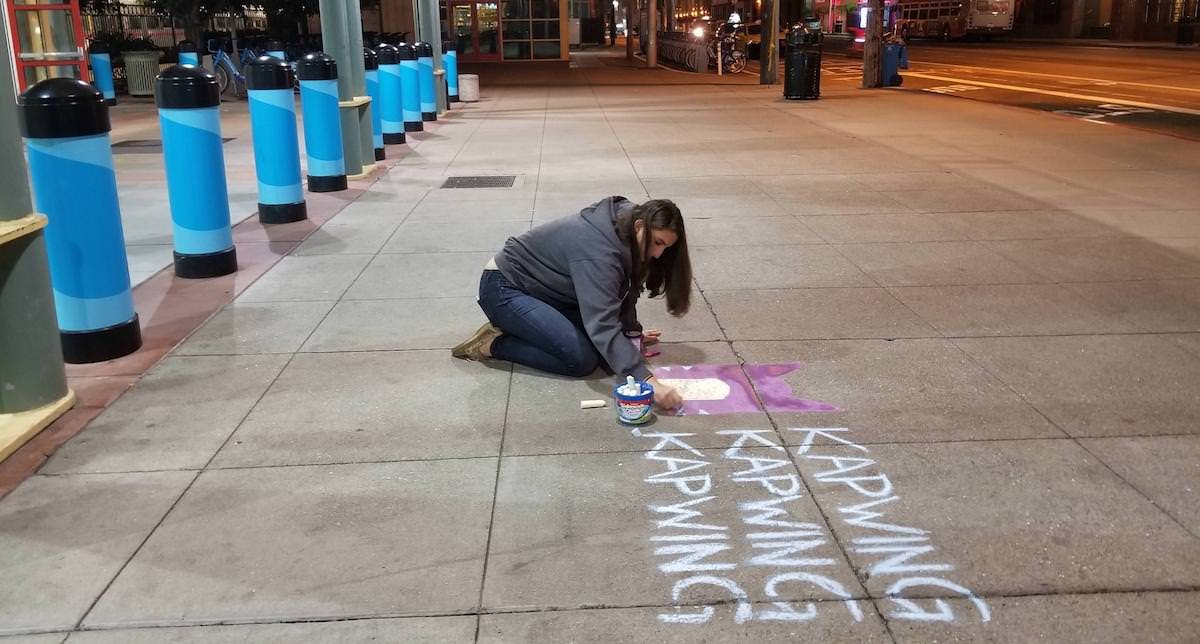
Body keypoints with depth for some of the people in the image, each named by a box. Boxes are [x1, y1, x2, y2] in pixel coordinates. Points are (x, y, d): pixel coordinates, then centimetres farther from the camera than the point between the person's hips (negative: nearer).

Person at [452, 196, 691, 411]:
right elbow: (602, 325, -40)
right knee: (582, 358, -23)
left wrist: (632, 331, -2)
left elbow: (620, 294, 8)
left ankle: (514, 327, 9)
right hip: (504, 288, -9)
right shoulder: (597, 246, -32)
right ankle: (494, 343, -6)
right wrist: (647, 381, -45)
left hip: (539, 288, 9)